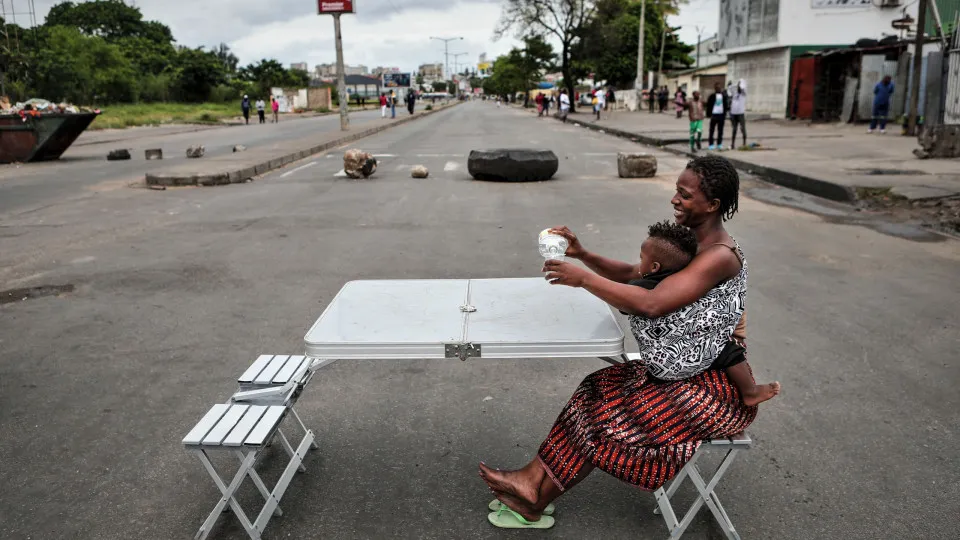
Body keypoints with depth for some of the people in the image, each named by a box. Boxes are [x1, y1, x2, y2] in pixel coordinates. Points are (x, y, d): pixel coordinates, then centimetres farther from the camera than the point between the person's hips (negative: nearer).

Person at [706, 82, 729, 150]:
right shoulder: (712, 96, -3)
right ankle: (710, 144, 5)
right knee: (712, 130, 1)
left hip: (721, 115, 4)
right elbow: (708, 105, -3)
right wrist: (709, 114, -11)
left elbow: (726, 105, 13)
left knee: (720, 130, 7)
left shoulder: (724, 96, 8)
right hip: (714, 115, -4)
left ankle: (719, 144, 14)